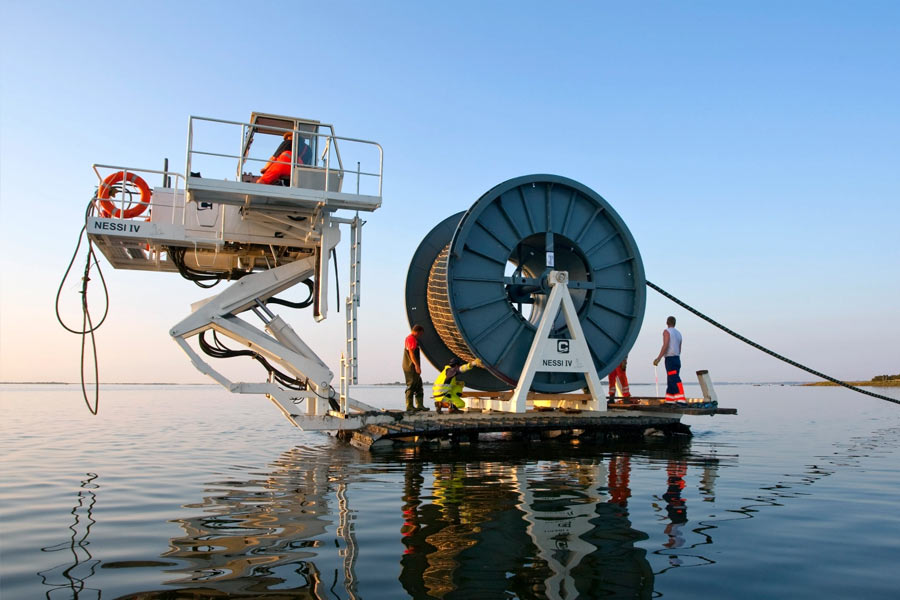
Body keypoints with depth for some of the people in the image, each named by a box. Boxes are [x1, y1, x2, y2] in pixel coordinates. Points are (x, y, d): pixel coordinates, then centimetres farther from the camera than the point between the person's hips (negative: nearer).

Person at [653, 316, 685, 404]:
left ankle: (681, 400, -25)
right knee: (670, 381, 11)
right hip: (677, 359, 8)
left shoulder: (666, 331, -7)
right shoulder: (678, 333, 16)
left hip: (670, 359, -8)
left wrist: (658, 359, -20)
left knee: (675, 381, -15)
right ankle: (669, 401, 10)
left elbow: (665, 346, -18)